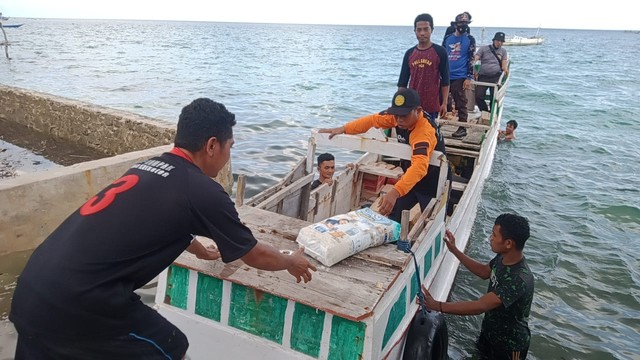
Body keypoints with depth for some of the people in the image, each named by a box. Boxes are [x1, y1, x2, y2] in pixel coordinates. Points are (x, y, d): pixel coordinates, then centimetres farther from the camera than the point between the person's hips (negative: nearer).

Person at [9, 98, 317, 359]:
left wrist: (201, 251, 54)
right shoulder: (204, 192, -9)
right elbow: (255, 255, 7)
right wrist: (291, 262, 27)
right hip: (78, 300, -8)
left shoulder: (149, 168, 15)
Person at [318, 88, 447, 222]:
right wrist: (343, 129, -13)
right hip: (412, 179, 7)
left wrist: (395, 192, -61)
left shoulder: (425, 131, -35)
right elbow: (374, 120, -3)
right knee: (392, 214, 5)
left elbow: (419, 166, -49)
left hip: (432, 185, -7)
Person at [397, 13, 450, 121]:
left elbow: (445, 80, 0)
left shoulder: (440, 52, -1)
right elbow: (402, 82, 10)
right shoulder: (409, 53, 7)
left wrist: (444, 103, -5)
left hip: (432, 106, -3)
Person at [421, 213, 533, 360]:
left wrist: (437, 305, -38)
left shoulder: (519, 279, -38)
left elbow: (480, 306, -39)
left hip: (510, 343, -7)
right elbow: (484, 272, 9)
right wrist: (455, 250, 1)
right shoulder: (503, 257, -12)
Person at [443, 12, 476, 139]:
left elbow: (471, 60, -3)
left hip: (459, 77, -4)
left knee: (461, 104, 0)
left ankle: (462, 128, 8)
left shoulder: (470, 40, 0)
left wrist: (469, 78, -10)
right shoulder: (448, 38, 10)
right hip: (445, 76, 4)